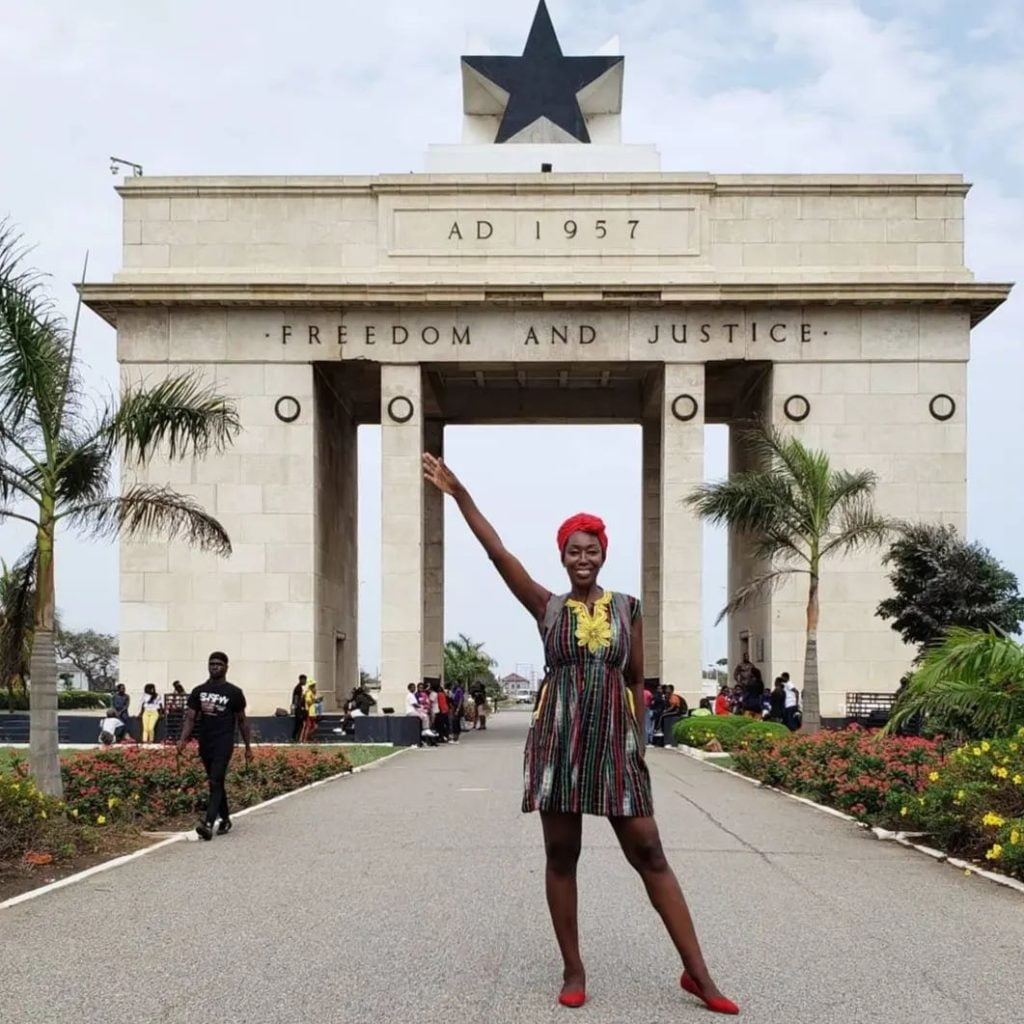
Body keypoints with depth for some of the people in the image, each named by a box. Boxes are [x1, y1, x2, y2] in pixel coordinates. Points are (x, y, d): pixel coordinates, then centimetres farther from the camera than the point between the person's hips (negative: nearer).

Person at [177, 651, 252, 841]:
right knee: (216, 783, 13)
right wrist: (183, 739, -10)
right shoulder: (199, 691, 9)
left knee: (215, 783, -15)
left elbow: (242, 721, 5)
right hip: (205, 743, 5)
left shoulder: (234, 692, 0)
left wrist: (248, 747, 5)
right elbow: (190, 717, 6)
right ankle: (225, 820, 26)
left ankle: (208, 824, -24)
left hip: (224, 744, -4)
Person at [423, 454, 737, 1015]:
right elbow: (499, 553, -3)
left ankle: (696, 971, 4)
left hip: (614, 743, 0)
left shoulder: (627, 608, 7)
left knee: (649, 853, 0)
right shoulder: (548, 607, 4)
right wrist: (459, 494, -9)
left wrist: (639, 742, 5)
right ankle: (573, 970, 17)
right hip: (559, 741, 0)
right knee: (560, 855, 5)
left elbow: (636, 681, 10)